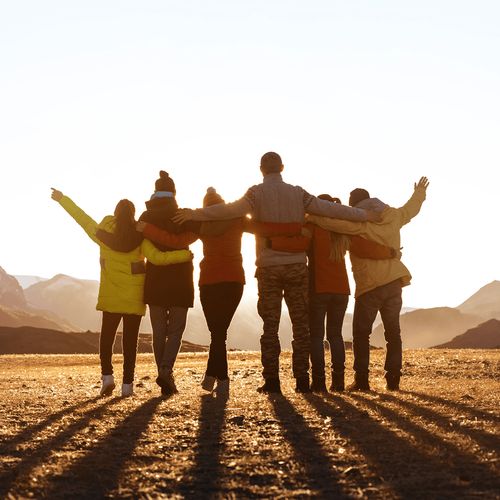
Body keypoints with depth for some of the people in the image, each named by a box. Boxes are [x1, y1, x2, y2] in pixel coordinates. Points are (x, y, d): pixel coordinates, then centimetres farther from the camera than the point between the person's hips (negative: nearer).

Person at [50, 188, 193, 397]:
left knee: (107, 336, 14)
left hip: (110, 295, 1)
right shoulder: (139, 236, -7)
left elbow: (81, 217, 7)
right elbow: (156, 258, -18)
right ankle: (127, 384, 2)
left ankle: (107, 376, -1)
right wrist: (185, 255, -12)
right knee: (130, 339, 4)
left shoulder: (103, 232, -3)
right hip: (134, 296, -1)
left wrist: (62, 199, 20)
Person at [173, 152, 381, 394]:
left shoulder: (257, 193, -3)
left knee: (270, 326, 4)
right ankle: (302, 379, 5)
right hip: (296, 265, 1)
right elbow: (330, 209, 3)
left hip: (268, 267, -1)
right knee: (300, 324, 7)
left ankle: (271, 380, 0)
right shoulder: (298, 193, 4)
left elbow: (231, 209, -17)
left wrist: (194, 214, -14)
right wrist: (365, 215, 12)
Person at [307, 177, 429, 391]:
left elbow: (331, 221, -22)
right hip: (394, 283, 5)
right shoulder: (393, 216, 10)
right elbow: (410, 209, 30)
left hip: (370, 285, -5)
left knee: (361, 333, 4)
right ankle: (393, 379, 8)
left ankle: (361, 379, 1)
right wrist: (419, 193, 50)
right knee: (393, 332, 10)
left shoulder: (360, 222, -9)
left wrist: (309, 217, -8)